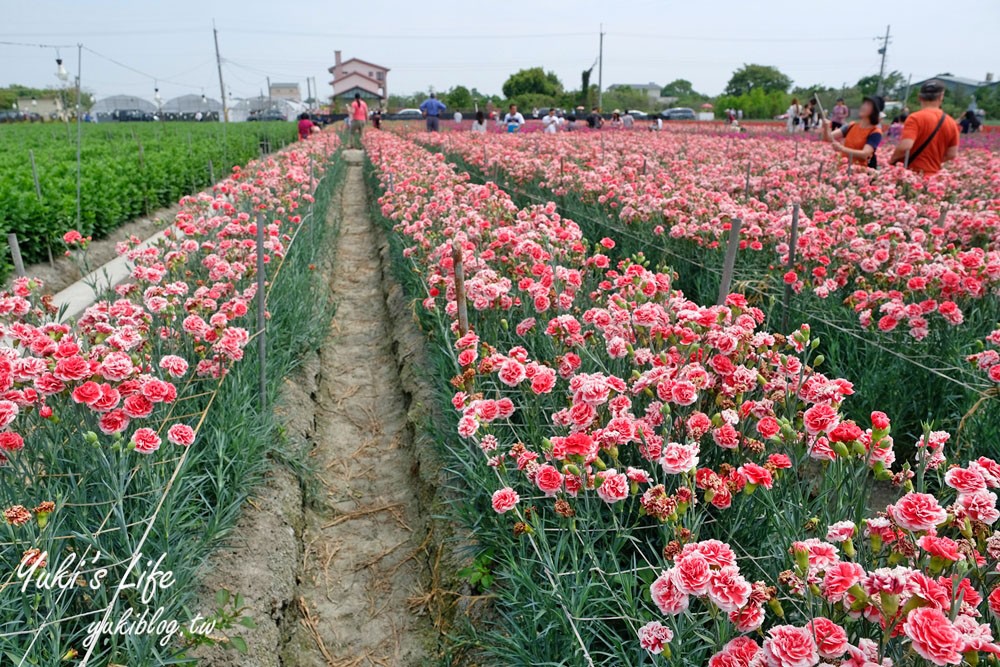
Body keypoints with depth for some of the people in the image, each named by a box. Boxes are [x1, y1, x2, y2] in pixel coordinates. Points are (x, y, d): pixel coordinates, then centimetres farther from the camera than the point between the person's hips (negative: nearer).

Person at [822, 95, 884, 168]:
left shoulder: (875, 132, -5)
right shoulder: (852, 126, 10)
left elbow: (865, 154, -19)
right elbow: (829, 138, 4)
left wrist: (842, 149, -32)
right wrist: (826, 128, -17)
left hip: (860, 169, -4)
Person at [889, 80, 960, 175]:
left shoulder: (916, 118, -11)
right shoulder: (951, 122, 7)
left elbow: (904, 147, -22)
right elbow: (952, 154, 9)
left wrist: (892, 160, -5)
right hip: (933, 175, 5)